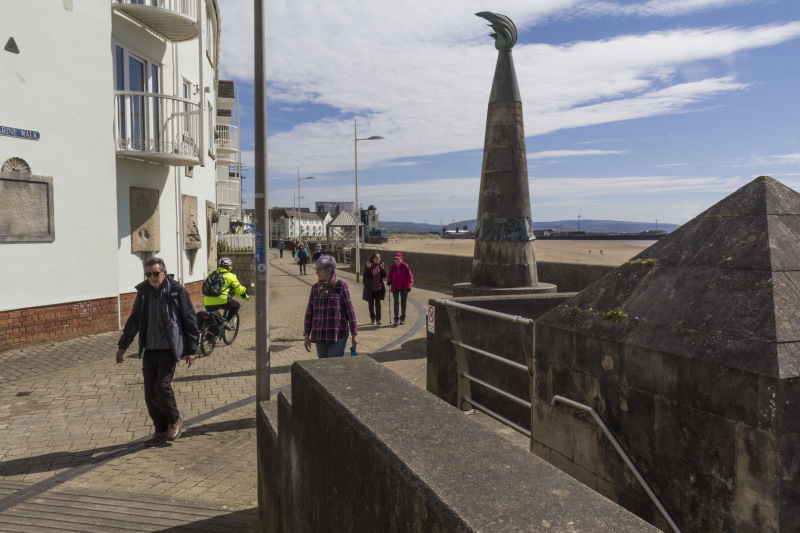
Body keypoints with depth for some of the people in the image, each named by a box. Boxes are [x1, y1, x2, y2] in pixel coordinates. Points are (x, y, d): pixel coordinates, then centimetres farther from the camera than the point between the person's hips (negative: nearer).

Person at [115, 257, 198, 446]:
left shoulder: (177, 292, -7)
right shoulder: (143, 292, 6)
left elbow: (190, 321, -3)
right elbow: (134, 320, 18)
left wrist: (191, 349, -4)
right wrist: (123, 345, 15)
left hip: (169, 349, -5)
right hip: (149, 350, 5)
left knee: (162, 385, -16)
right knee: (150, 393, 5)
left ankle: (174, 420, 11)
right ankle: (161, 431, 21)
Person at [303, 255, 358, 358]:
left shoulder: (341, 286, -5)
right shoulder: (315, 287, 8)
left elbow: (350, 311, -4)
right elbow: (309, 312, 11)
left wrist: (354, 334, -3)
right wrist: (306, 335, 9)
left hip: (337, 337, -5)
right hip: (320, 337, 5)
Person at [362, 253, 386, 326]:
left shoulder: (380, 265, 2)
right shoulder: (368, 266, -9)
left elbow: (384, 276, 0)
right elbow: (365, 276, -16)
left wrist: (382, 268, -14)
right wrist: (368, 268, -27)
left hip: (378, 289, 2)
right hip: (370, 289, -2)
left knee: (378, 304, 3)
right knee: (371, 305, 9)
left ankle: (378, 319, 10)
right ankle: (372, 319, 21)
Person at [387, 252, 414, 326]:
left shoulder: (405, 266, -9)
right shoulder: (392, 267, -4)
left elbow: (410, 277, -6)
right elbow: (389, 277, 9)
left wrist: (409, 286, -18)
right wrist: (389, 281, -14)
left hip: (404, 288, 0)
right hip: (395, 288, 1)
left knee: (403, 303, 10)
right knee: (396, 303, -7)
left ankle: (403, 319, 23)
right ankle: (396, 319, 1)